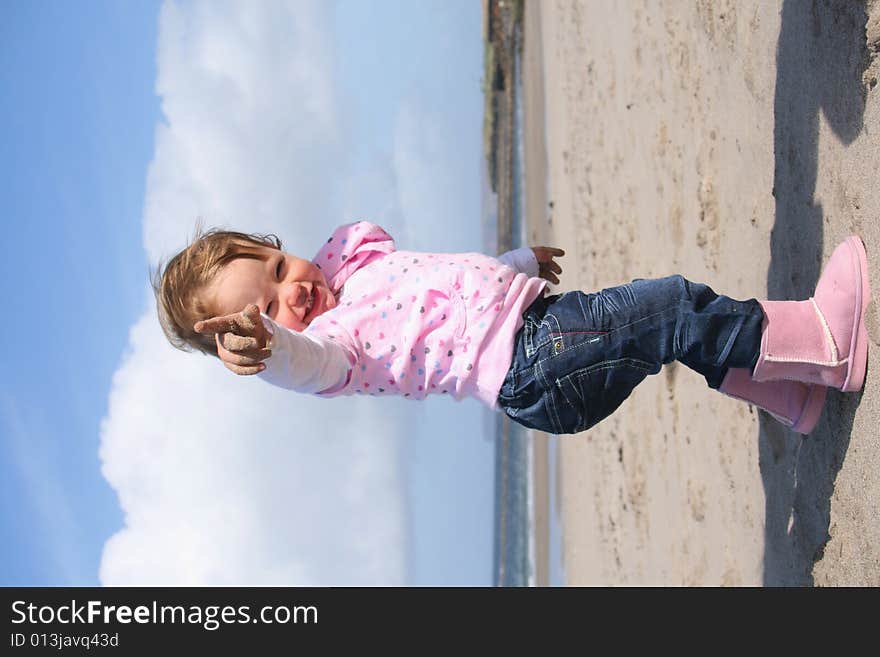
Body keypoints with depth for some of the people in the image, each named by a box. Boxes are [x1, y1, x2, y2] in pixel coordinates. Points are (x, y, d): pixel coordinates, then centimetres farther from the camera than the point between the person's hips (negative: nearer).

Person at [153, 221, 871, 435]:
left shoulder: (349, 258, 14)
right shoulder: (328, 339, -11)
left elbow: (452, 270, 29)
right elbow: (311, 364, -38)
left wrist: (519, 262, 43)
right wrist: (262, 350, -61)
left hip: (534, 309, 9)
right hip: (529, 364, -9)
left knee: (683, 330, 10)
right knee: (676, 308, -18)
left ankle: (790, 395, 24)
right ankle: (822, 338, -14)